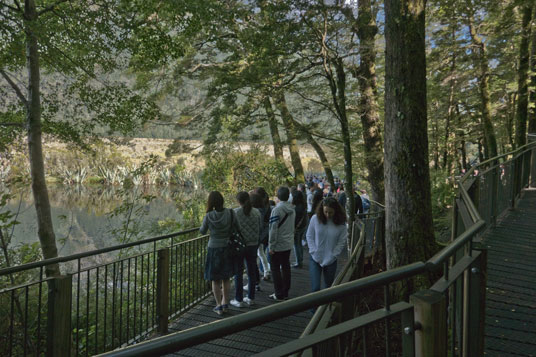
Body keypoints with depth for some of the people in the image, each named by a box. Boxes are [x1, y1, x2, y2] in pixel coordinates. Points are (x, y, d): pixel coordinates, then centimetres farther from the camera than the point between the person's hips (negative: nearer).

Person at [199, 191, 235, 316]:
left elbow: (202, 231, -1)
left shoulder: (208, 216, -14)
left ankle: (219, 306, 17)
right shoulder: (229, 213, -11)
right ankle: (225, 304, 26)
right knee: (226, 278, 17)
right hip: (227, 248, 2)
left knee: (215, 280, 11)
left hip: (214, 249, -2)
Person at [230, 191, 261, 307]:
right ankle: (251, 298, 22)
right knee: (252, 272, 13)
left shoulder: (235, 212, -12)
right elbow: (259, 229, 4)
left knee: (238, 273, 6)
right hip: (253, 245, 4)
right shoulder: (257, 212, -1)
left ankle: (239, 300, 11)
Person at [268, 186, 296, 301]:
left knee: (275, 268, 3)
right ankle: (285, 293, 22)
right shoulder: (292, 210, 5)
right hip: (289, 244, 7)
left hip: (278, 245, -7)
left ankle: (279, 294, 7)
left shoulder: (277, 210, -18)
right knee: (286, 267, 14)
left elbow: (273, 229, -18)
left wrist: (271, 246, -14)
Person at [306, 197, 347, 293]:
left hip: (331, 261, 1)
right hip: (315, 259, -1)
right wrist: (314, 251, -8)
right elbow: (309, 236, 0)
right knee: (315, 287, -4)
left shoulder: (341, 223, -10)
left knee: (329, 286, 16)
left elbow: (342, 242, -4)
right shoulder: (315, 219, -9)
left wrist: (332, 255, -10)